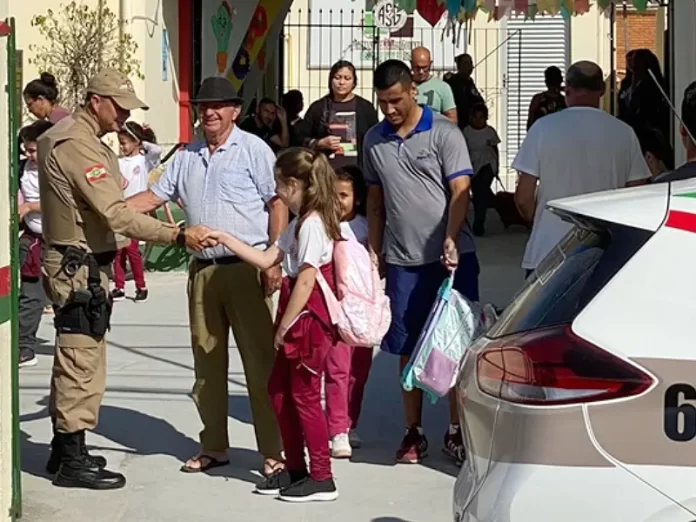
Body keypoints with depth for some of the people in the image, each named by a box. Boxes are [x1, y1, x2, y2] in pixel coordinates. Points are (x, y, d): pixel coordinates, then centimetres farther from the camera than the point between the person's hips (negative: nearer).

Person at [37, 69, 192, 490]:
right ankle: (74, 462, 1)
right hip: (80, 269, -11)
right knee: (82, 364, -5)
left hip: (82, 265, 11)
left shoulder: (67, 135, 14)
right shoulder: (77, 145, -20)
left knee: (73, 361, 18)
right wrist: (178, 235, -30)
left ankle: (65, 450, 28)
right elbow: (116, 214, -27)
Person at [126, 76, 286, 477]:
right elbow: (154, 197, 16)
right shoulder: (187, 156, 14)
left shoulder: (253, 149, -3)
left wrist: (274, 261, -14)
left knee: (260, 360, -4)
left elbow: (278, 204, -7)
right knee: (207, 361, 11)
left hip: (246, 267, -6)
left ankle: (274, 449, 3)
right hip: (203, 269, 6)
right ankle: (214, 447, 22)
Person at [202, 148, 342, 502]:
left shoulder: (312, 224, -17)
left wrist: (283, 327, -15)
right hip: (299, 322, 10)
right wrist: (224, 239, 15)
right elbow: (266, 259, 17)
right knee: (280, 390, 14)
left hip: (308, 320, -10)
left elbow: (305, 282, -20)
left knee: (304, 395, -4)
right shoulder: (301, 224, 15)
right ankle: (295, 468, 22)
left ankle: (321, 478, 3)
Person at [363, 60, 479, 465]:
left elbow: (460, 191, -11)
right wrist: (374, 250, 11)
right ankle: (414, 432, 16)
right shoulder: (374, 140, 10)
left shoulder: (444, 133, -5)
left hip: (451, 256, -4)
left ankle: (457, 430, 11)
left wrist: (451, 239, -25)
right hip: (402, 260, 4)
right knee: (408, 350, 7)